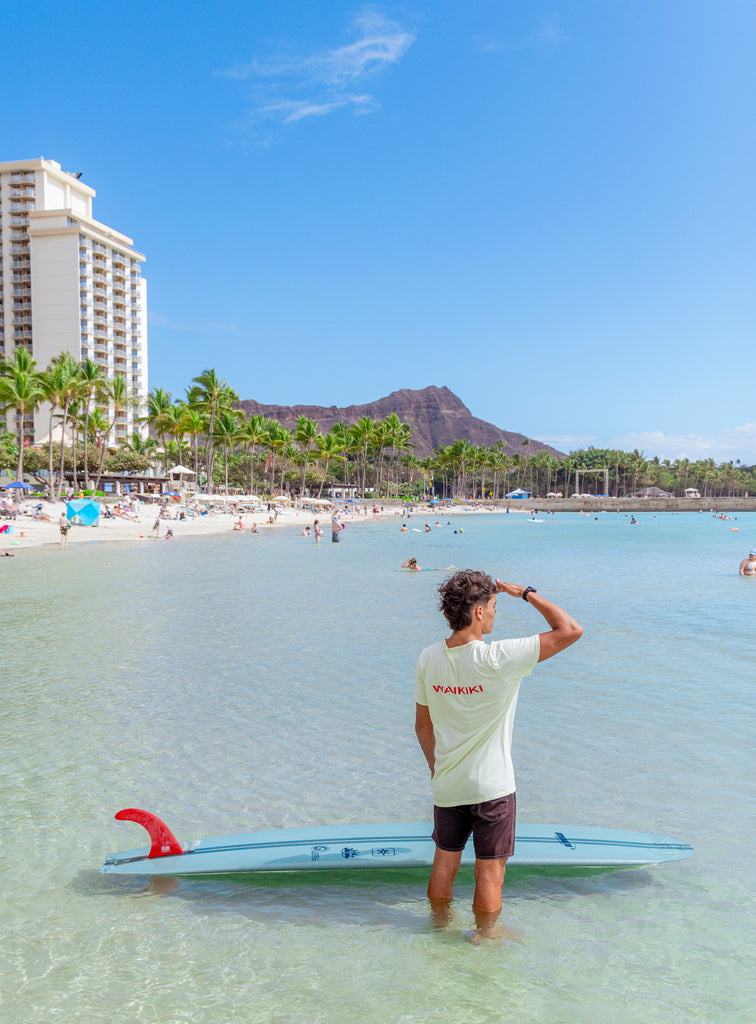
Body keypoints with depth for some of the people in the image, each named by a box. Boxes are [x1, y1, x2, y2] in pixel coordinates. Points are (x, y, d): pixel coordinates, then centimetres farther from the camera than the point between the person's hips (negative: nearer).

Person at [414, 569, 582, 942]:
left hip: (447, 786, 5)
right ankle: (485, 938, 28)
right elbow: (570, 630, -19)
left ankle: (441, 926, 39)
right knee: (490, 873, 12)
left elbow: (422, 725, 5)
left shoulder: (428, 659, -7)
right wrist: (526, 593, -10)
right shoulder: (498, 659, -24)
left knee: (444, 865, 21)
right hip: (492, 786, -5)